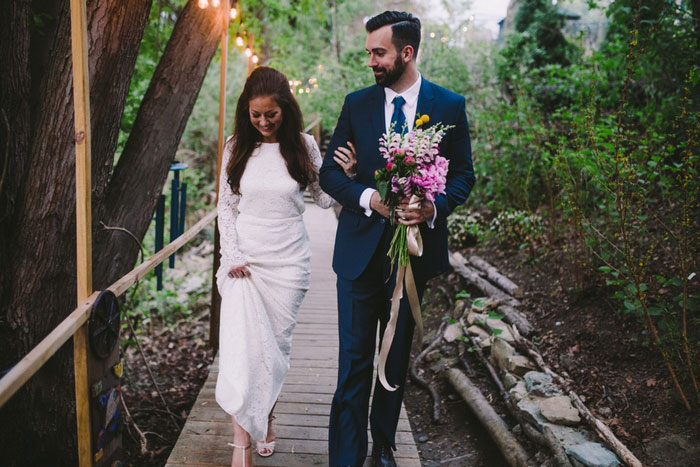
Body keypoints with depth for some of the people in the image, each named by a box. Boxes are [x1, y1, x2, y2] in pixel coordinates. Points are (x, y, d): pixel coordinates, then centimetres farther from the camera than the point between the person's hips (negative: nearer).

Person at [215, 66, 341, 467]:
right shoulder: (237, 148, 2)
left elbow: (324, 198, 6)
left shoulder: (304, 147, 0)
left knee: (277, 344, 8)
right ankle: (243, 434, -2)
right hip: (244, 260, 0)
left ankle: (266, 417, 30)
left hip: (288, 262, 0)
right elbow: (226, 206, 6)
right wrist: (232, 257, -3)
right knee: (242, 346, -10)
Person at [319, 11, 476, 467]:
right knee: (354, 359, 0)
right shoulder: (357, 103, 2)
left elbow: (464, 173, 3)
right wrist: (367, 198, -17)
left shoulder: (450, 105, 0)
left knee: (397, 355, 16)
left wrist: (435, 206, -17)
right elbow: (330, 172, 2)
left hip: (415, 248, 1)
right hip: (361, 249, 0)